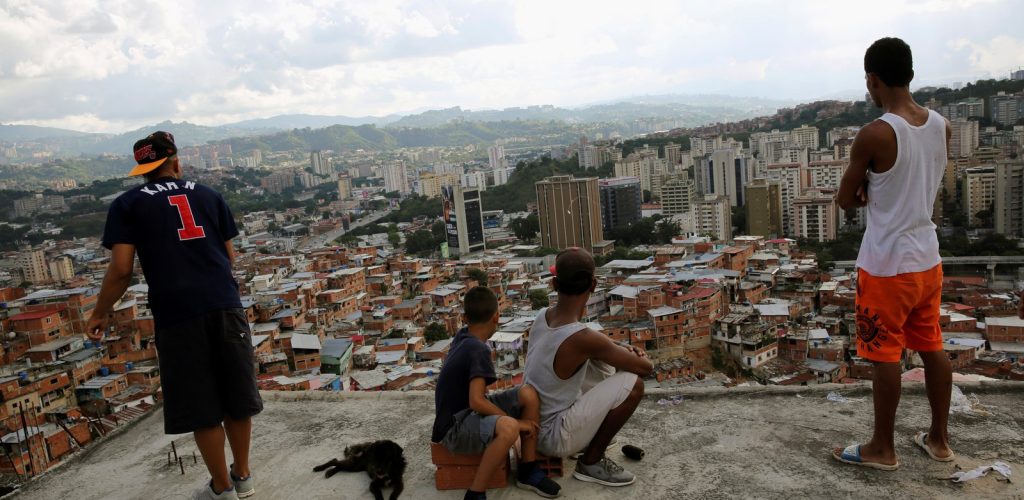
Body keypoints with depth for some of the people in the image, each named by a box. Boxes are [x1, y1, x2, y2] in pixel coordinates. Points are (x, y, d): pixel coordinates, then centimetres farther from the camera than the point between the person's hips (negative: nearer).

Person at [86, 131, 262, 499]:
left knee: (200, 405, 8)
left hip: (177, 313, -3)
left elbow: (121, 269, -2)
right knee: (236, 394, 14)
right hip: (225, 304, 3)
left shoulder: (127, 204, 7)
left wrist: (100, 314, 11)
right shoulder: (207, 194, 14)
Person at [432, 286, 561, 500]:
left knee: (529, 394, -1)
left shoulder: (462, 336, 3)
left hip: (468, 411, 10)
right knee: (508, 428, -38)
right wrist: (517, 422, -20)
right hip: (454, 428, -10)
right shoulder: (478, 349, -23)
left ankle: (528, 470, 8)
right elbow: (477, 402, -28)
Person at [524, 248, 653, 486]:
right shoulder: (583, 339, -28)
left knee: (603, 360, 13)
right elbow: (647, 368, -17)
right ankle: (590, 462, -1)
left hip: (534, 423, 8)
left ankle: (592, 436, 22)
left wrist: (620, 349, 3)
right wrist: (633, 356, 6)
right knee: (633, 383, -16)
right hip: (552, 436, -8)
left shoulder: (541, 317, -4)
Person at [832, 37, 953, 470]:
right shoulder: (941, 126, 3)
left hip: (887, 265, -7)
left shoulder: (873, 135, -20)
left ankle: (883, 449, 18)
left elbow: (846, 200, -9)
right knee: (932, 348, 17)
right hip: (927, 258, 7)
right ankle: (939, 439, 31)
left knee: (886, 356, 4)